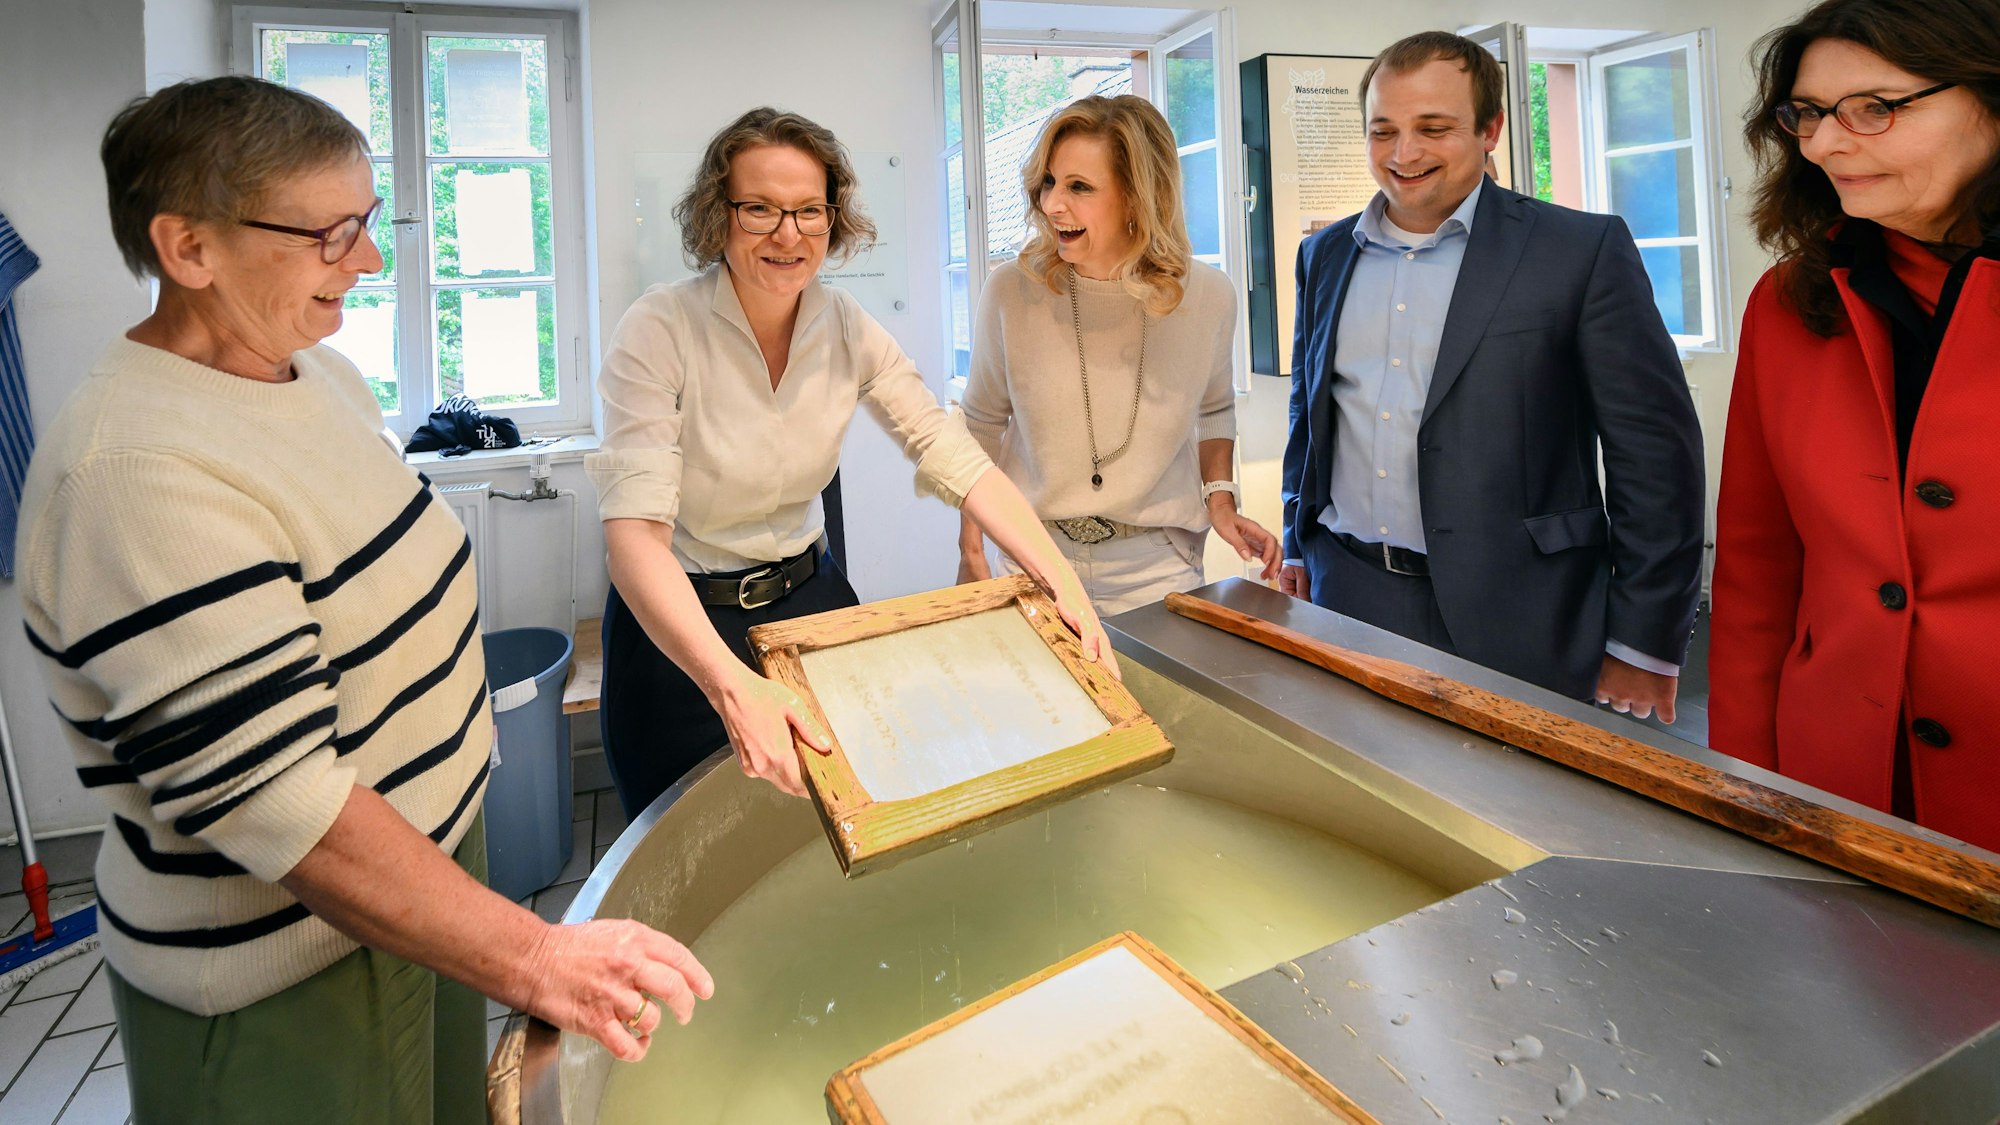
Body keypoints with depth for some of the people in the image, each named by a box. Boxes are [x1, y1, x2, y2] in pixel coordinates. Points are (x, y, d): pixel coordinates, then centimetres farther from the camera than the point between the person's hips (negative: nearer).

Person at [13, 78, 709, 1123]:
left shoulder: (312, 366, 0)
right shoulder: (135, 475, -29)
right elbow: (278, 804, -32)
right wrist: (533, 960, -32)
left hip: (432, 845, 8)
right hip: (287, 974, -8)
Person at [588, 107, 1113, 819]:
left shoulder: (847, 329, -8)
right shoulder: (660, 332, -22)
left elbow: (960, 463, -12)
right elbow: (635, 529, -33)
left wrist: (1064, 584, -26)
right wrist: (732, 685, -49)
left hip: (812, 598, 4)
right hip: (679, 622, -3)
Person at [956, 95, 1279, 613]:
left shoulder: (1209, 297, -8)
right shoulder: (1010, 290, -11)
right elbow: (983, 423, 3)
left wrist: (1220, 497, -2)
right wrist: (970, 544, 0)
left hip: (1156, 569, 1)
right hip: (1034, 561, 0)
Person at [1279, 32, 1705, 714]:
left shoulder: (1584, 250, -5)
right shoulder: (1325, 256, 10)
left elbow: (1655, 451, -7)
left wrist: (1644, 647, -7)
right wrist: (1297, 549, 15)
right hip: (1346, 600, 4)